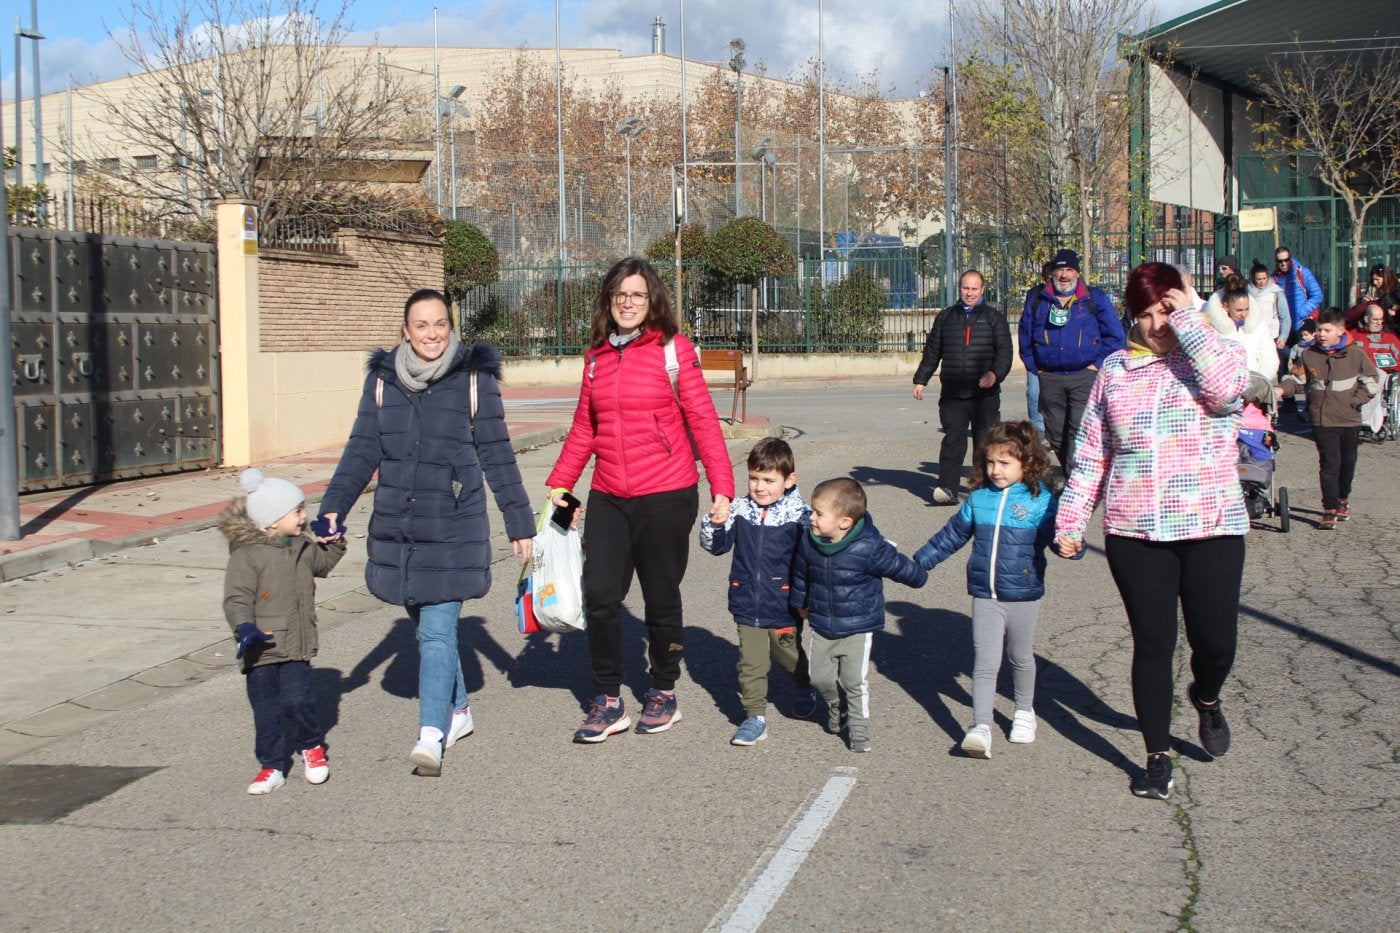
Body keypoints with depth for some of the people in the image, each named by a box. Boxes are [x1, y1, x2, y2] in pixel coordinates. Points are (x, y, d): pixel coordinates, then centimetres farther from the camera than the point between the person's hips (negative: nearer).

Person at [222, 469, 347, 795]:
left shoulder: (302, 548, 9)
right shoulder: (246, 556, -13)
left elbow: (323, 562, 32)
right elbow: (236, 599, -16)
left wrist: (334, 543, 14)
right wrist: (244, 627, -31)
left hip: (296, 647, 4)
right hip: (261, 649, -3)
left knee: (297, 701, -10)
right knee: (266, 711, 5)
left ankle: (311, 747, 16)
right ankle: (272, 767, 19)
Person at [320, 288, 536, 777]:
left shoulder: (474, 378, -3)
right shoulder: (382, 379, 5)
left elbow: (497, 455, 2)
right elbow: (362, 451, 8)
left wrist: (519, 521, 3)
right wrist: (333, 507, -3)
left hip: (454, 529, -4)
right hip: (397, 529, 4)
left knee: (437, 631, -11)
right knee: (426, 627, 14)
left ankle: (431, 736, -13)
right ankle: (458, 710, 32)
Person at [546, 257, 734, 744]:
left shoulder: (673, 348, -4)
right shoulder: (597, 356, 9)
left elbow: (702, 421, -6)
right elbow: (583, 429, 15)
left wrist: (721, 488, -12)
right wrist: (559, 484, 9)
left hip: (666, 497, -4)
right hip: (608, 498, 4)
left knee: (661, 598, 7)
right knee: (600, 595, -2)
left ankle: (664, 694, 26)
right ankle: (609, 702, 12)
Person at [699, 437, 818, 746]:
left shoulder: (799, 515, -13)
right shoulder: (739, 510, -3)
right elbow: (715, 545, 2)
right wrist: (716, 524, -18)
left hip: (783, 606, -2)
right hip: (747, 606, 2)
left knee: (788, 654, 19)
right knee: (750, 662, 2)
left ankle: (806, 688, 48)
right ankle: (755, 716, 11)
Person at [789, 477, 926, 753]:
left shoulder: (870, 548, -26)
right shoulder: (808, 543, -12)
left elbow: (900, 567, -7)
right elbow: (800, 575, 9)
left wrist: (919, 577, 11)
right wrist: (800, 604, 23)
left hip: (858, 626, -4)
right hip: (821, 624, 4)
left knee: (855, 679, -4)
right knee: (820, 676, 6)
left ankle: (858, 728, 16)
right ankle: (835, 706, 37)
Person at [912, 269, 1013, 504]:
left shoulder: (994, 318, 8)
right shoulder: (945, 317, 15)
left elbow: (1004, 351, -1)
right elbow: (931, 352, 19)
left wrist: (995, 373, -19)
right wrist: (920, 380, 13)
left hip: (985, 394, -1)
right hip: (952, 394, 1)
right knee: (953, 440, -6)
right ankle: (947, 488, -11)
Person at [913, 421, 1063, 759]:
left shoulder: (1040, 501, -8)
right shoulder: (979, 499, 2)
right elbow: (951, 535, 13)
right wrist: (918, 562, 16)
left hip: (1023, 597, -1)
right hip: (984, 596, 2)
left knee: (1021, 657, 17)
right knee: (985, 662, -6)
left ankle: (1024, 712, 40)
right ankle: (981, 727, -11)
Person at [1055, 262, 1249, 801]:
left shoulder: (1216, 353, 3)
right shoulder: (1115, 369, 8)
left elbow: (1224, 388, -22)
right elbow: (1091, 453, 11)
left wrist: (1190, 319, -17)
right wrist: (1070, 519, 7)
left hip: (1211, 526, -1)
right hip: (1135, 532, 1)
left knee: (1216, 641, -1)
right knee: (1152, 644, 3)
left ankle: (1206, 698, 35)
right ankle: (1158, 757, 18)